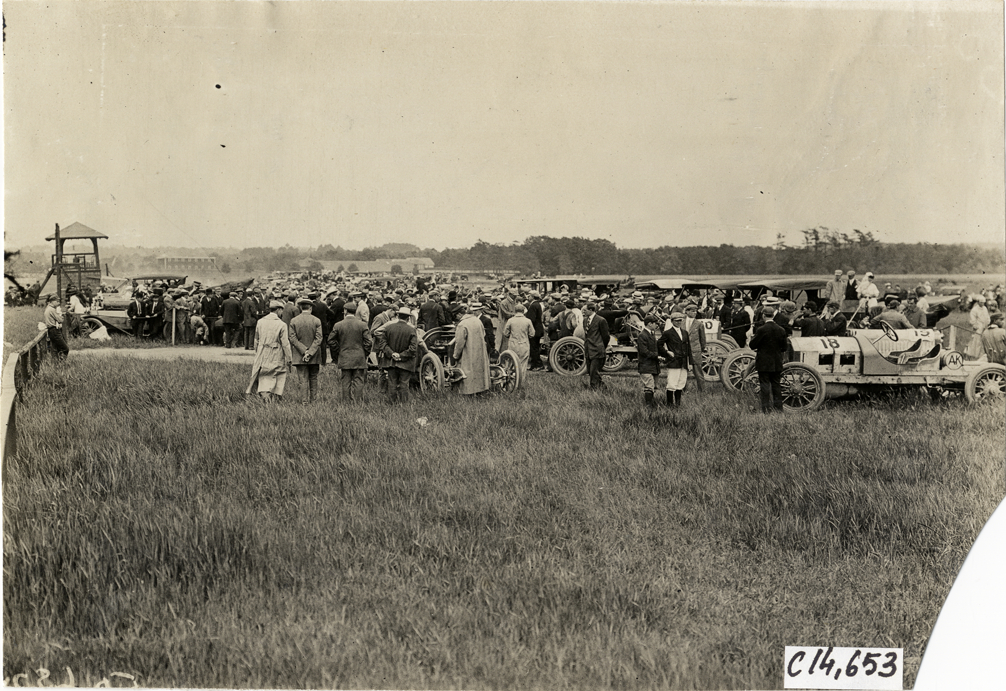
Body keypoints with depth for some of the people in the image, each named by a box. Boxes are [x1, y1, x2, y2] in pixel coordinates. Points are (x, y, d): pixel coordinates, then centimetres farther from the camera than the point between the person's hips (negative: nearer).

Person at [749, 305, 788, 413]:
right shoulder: (781, 330, 0)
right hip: (777, 364, 5)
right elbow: (784, 348, 7)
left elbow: (752, 345, -12)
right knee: (776, 385, 13)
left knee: (765, 386, 0)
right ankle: (778, 408, 16)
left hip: (764, 363, -5)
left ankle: (766, 409, 0)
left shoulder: (761, 329, -15)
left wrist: (752, 338, 8)